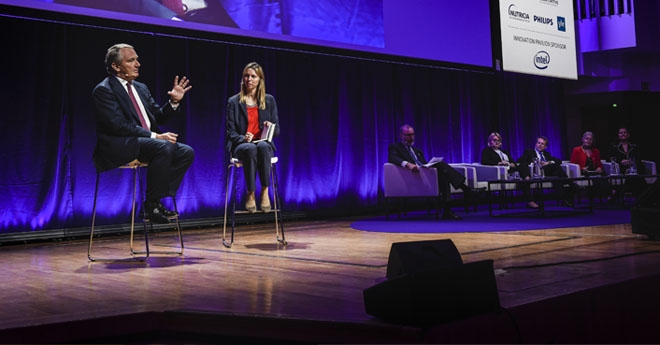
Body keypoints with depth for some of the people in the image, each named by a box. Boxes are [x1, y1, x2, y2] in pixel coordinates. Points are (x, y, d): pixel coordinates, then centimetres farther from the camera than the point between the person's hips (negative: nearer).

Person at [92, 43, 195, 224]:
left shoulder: (141, 88, 19)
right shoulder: (103, 90, -5)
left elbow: (158, 117, 19)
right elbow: (119, 125, -17)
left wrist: (174, 102, 1)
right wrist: (155, 136, -22)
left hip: (147, 142, 8)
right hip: (119, 146, -8)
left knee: (186, 152, -11)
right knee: (164, 147, -33)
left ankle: (158, 201, -8)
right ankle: (151, 205, -22)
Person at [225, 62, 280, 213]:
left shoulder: (269, 100, 12)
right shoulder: (234, 102, 7)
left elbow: (277, 130, 11)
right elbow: (230, 132, 3)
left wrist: (271, 127, -13)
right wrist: (242, 138, -18)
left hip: (264, 145, 1)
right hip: (241, 146, -1)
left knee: (263, 147, -38)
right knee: (250, 149, -39)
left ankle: (265, 191, -30)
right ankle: (251, 194, -27)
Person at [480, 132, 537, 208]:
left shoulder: (505, 151, 34)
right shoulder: (486, 151, 14)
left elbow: (514, 163, 22)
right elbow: (484, 161, -8)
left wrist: (509, 164, -5)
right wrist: (500, 163, -13)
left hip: (511, 170, 6)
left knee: (524, 166, -27)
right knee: (520, 175, -31)